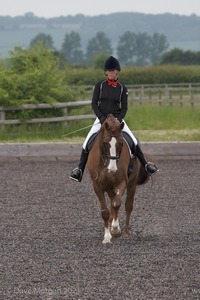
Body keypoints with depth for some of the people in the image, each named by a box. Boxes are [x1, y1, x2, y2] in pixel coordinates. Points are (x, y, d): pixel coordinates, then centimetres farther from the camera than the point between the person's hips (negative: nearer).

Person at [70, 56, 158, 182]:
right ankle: (80, 169, -7)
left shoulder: (122, 88, 0)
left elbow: (124, 108, 1)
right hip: (101, 118, 0)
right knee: (87, 143, -14)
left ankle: (146, 165, -2)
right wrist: (102, 119, -15)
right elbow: (94, 104, -3)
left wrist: (117, 120, -15)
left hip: (117, 119, 0)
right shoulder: (100, 85, -2)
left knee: (134, 141, -12)